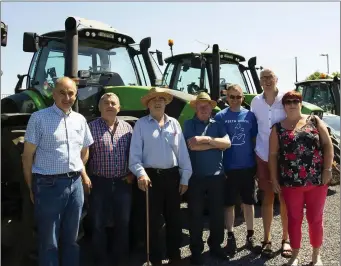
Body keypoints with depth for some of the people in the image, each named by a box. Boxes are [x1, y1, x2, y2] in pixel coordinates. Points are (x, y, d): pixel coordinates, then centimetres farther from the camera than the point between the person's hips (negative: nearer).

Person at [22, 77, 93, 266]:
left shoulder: (80, 119, 10)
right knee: (49, 241, 7)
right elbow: (28, 155, -5)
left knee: (71, 238, 17)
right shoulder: (39, 118, -6)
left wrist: (82, 173, 13)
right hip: (49, 184, -4)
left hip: (76, 184, 5)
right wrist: (32, 187, -5)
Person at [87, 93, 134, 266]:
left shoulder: (127, 128, 6)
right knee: (98, 224, 8)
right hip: (100, 183, -3)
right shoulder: (91, 127, -4)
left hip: (123, 183, 3)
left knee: (123, 223, 13)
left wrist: (132, 173, 4)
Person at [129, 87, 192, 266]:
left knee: (174, 218, 13)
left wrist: (185, 177, 4)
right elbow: (135, 154, -5)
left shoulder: (174, 123, 9)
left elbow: (183, 152, 7)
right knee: (153, 220, 7)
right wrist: (141, 173, -19)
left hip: (172, 176, 3)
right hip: (151, 176, -3)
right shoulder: (141, 124, 0)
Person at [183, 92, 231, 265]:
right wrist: (216, 143, -9)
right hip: (196, 176, -2)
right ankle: (196, 250, 20)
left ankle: (215, 245, 31)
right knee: (195, 214, 6)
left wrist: (207, 139, -17)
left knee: (217, 213, 12)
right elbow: (192, 145, -15)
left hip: (216, 176, 3)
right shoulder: (189, 124, 1)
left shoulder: (217, 125, 9)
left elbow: (227, 143, -7)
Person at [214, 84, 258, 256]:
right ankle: (230, 236, 20)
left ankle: (250, 235, 26)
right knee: (229, 203, 8)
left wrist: (256, 163, 6)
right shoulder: (220, 116, -3)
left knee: (248, 202, 12)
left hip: (248, 166, 2)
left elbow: (255, 140, 8)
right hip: (229, 167, -2)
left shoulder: (250, 115, 2)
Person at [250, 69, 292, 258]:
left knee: (285, 199, 8)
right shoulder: (256, 101, 2)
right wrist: (253, 154, 7)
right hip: (263, 156, 2)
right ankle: (267, 240, 20)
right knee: (267, 199, 10)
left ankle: (286, 239, 22)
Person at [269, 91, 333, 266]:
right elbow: (273, 155, 3)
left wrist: (327, 169, -7)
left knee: (315, 219, 10)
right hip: (291, 183, 0)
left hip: (317, 181, 0)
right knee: (294, 219, 9)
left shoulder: (314, 121, 5)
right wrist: (274, 179, -1)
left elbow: (328, 145, 1)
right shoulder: (278, 128, 4)